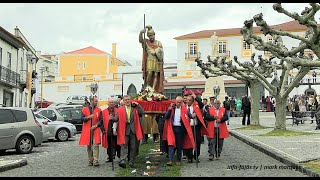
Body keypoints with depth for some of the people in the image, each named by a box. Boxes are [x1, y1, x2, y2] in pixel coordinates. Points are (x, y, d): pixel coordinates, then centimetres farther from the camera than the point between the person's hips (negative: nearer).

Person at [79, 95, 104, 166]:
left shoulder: (99, 110, 7)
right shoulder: (84, 109, 6)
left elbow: (101, 120, 3)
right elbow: (82, 119, -1)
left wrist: (96, 125, -10)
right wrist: (89, 117, -16)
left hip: (96, 130, -1)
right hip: (87, 130, 1)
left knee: (96, 145, -11)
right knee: (88, 146, 6)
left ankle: (95, 161, -11)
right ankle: (90, 161, 15)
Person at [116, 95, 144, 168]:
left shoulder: (135, 108, 10)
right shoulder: (120, 109, 6)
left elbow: (142, 112, -4)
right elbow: (116, 120, 4)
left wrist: (137, 104, -5)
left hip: (133, 130, 2)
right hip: (124, 131, -2)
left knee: (133, 147, 5)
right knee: (124, 146, -9)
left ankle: (131, 162, 14)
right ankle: (123, 161, -15)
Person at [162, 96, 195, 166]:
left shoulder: (184, 109, 3)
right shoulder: (171, 108, 5)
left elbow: (186, 119, 1)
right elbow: (166, 117, -3)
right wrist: (170, 109, -13)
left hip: (180, 129, 0)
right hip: (172, 128, 0)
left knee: (179, 145, 7)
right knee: (171, 144, -8)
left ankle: (178, 160, 18)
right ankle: (170, 160, -10)